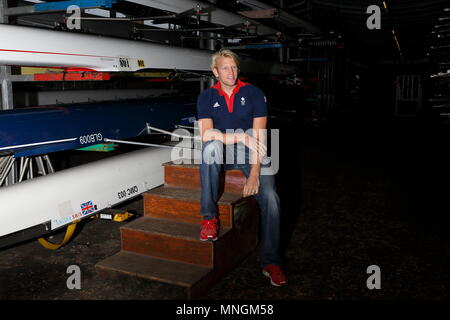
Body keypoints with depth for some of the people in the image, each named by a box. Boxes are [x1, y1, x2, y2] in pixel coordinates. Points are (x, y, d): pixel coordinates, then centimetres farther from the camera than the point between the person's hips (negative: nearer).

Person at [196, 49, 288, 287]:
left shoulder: (254, 93, -2)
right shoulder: (206, 97, 1)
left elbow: (259, 137, -10)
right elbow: (206, 134, -15)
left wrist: (255, 172, -22)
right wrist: (241, 137, -27)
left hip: (249, 154, 0)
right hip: (220, 154, 0)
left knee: (270, 198, -23)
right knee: (212, 145, -36)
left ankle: (271, 262, -8)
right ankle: (209, 217, -25)